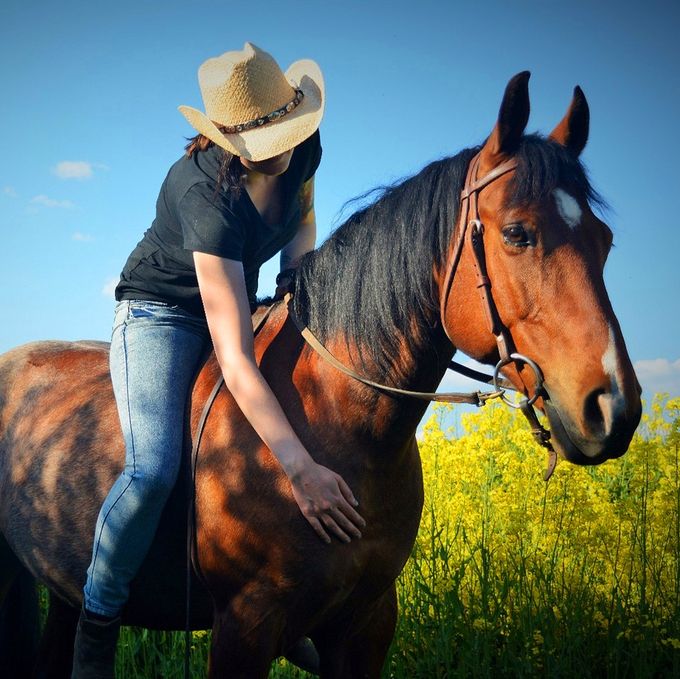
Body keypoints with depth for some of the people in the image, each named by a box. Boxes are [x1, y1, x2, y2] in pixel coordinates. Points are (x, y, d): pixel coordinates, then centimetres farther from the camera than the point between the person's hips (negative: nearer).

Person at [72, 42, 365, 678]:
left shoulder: (303, 149, -16)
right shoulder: (207, 195, -35)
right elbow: (234, 362, -42)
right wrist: (300, 470, -48)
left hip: (242, 306, 7)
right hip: (161, 315, -7)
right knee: (154, 466, -30)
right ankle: (96, 627, -9)